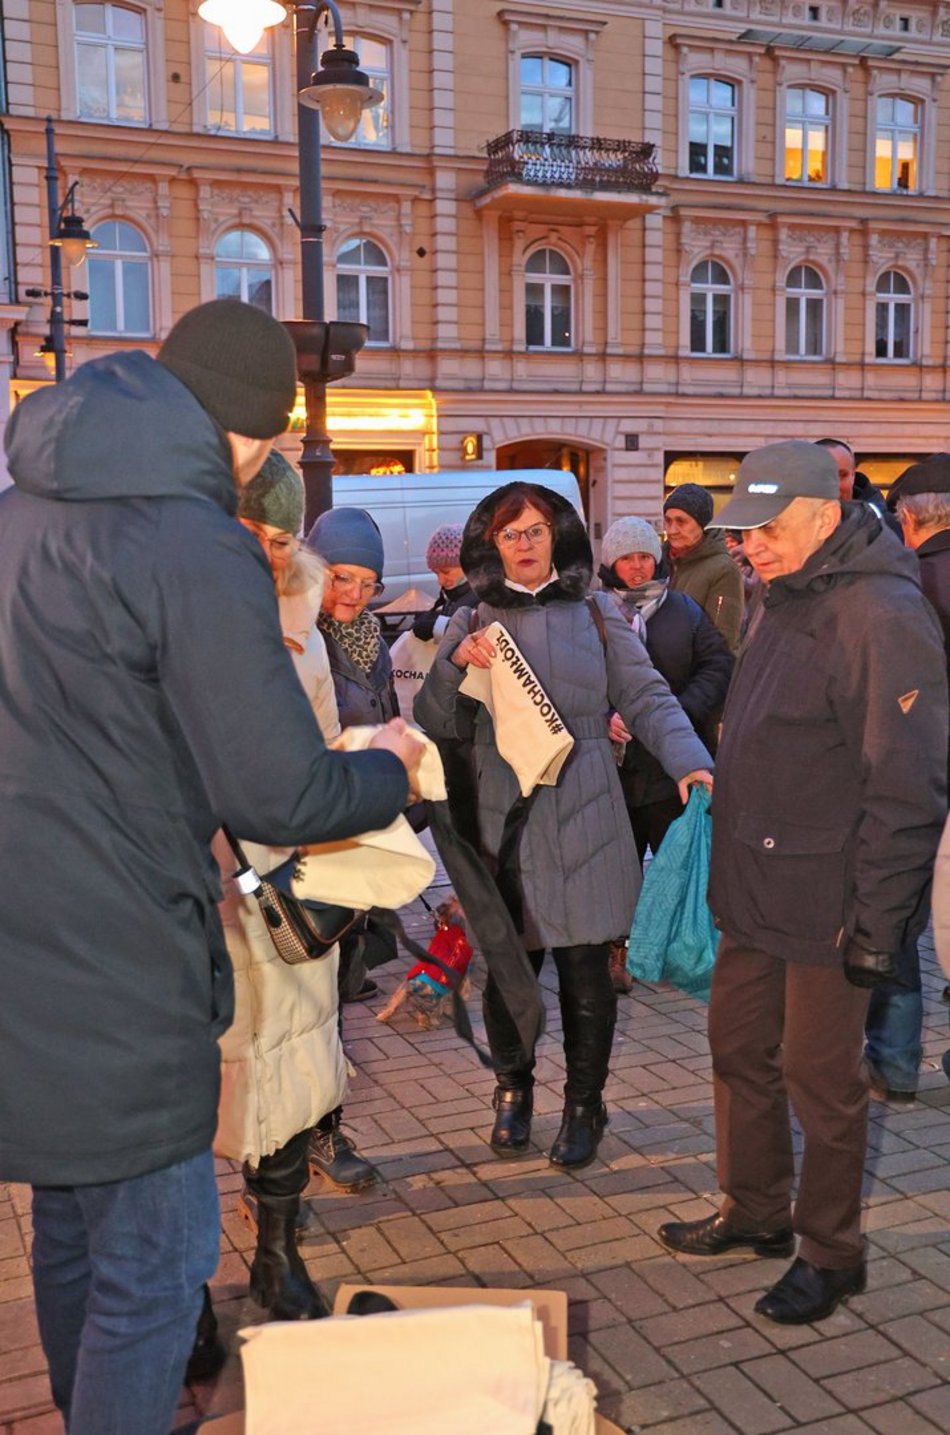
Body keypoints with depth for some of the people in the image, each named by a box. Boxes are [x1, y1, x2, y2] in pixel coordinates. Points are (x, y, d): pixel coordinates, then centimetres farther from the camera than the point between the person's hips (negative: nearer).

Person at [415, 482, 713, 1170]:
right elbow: (434, 723, 5)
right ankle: (513, 1089, 31)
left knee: (585, 971, 2)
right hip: (502, 822, 1)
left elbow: (647, 698, 2)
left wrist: (690, 761, -14)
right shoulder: (472, 624, 10)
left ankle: (584, 1106, 22)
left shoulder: (596, 614, 8)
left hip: (583, 821, -1)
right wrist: (455, 666, -14)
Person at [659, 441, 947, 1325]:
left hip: (826, 904, -9)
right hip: (757, 891, 9)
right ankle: (755, 1211, 37)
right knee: (739, 1046, 18)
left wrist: (876, 919, -21)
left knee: (819, 1075, 5)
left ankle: (830, 1253, 25)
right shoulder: (784, 606, 11)